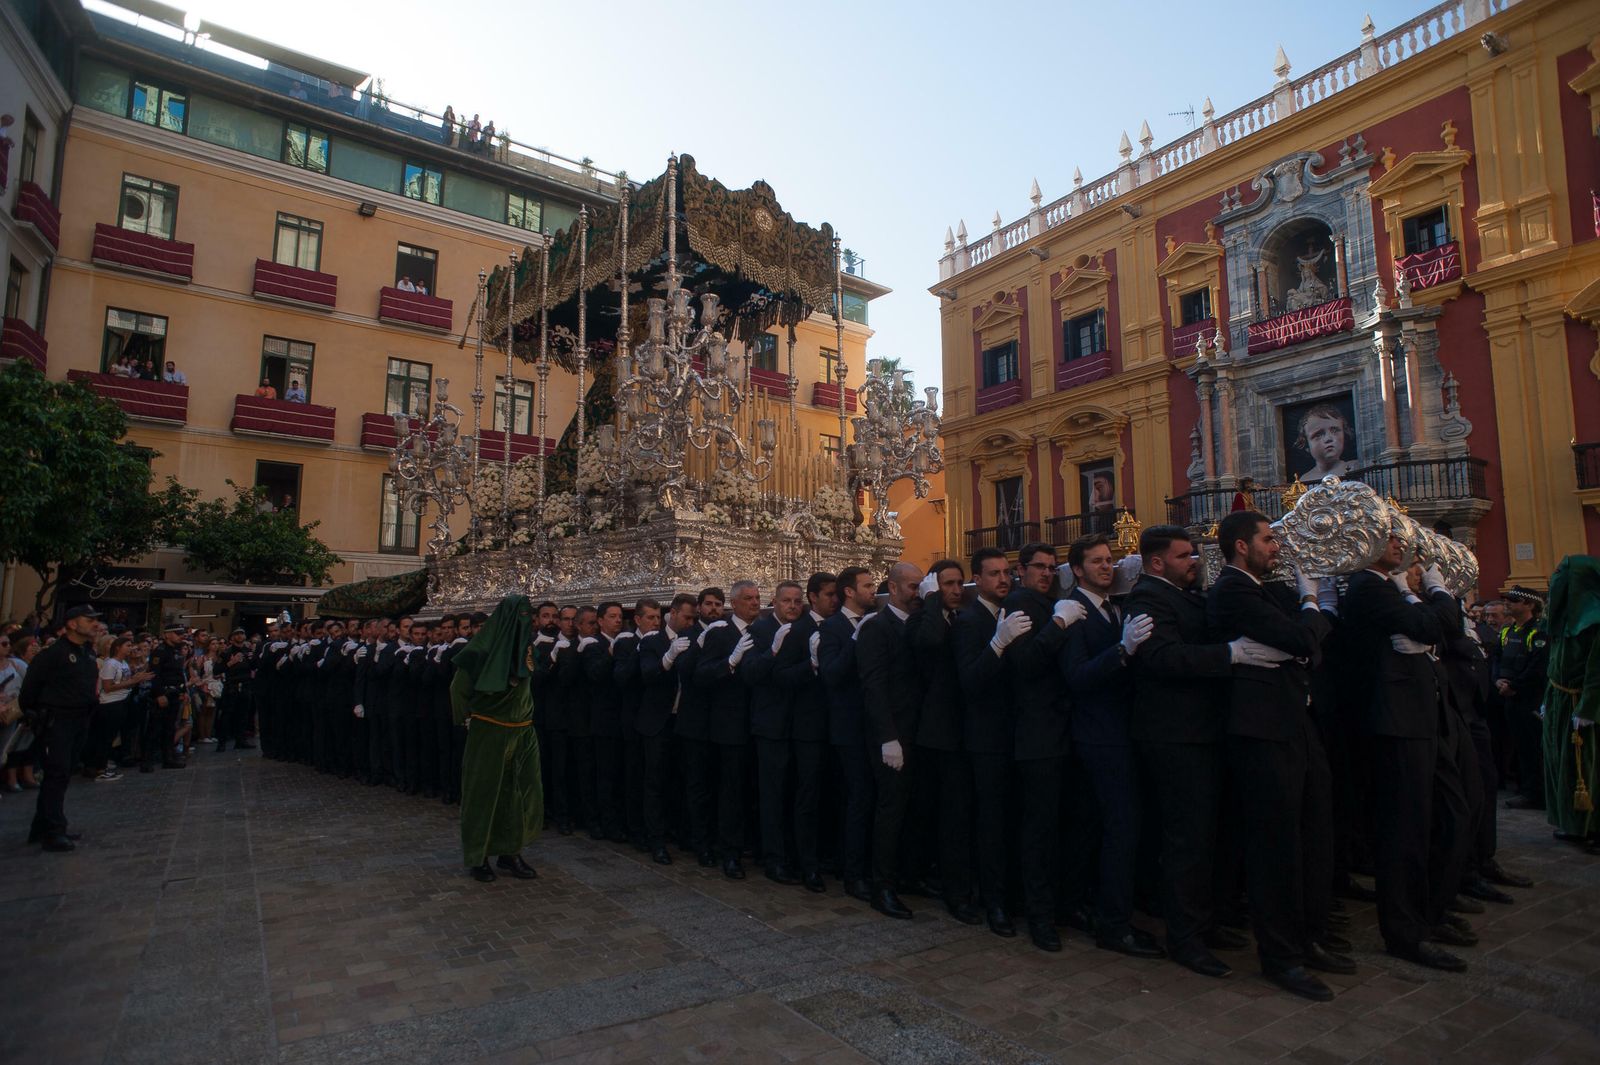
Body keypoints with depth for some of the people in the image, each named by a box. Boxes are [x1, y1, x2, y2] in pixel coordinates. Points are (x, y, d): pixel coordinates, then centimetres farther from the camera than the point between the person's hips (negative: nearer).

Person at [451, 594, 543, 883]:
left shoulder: (527, 645, 2)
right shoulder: (483, 648, -13)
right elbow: (459, 688, -3)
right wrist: (469, 719, 2)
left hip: (522, 732, 5)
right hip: (488, 732, -5)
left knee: (524, 791, 4)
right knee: (484, 793, 5)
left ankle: (510, 853, 18)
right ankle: (478, 858, 19)